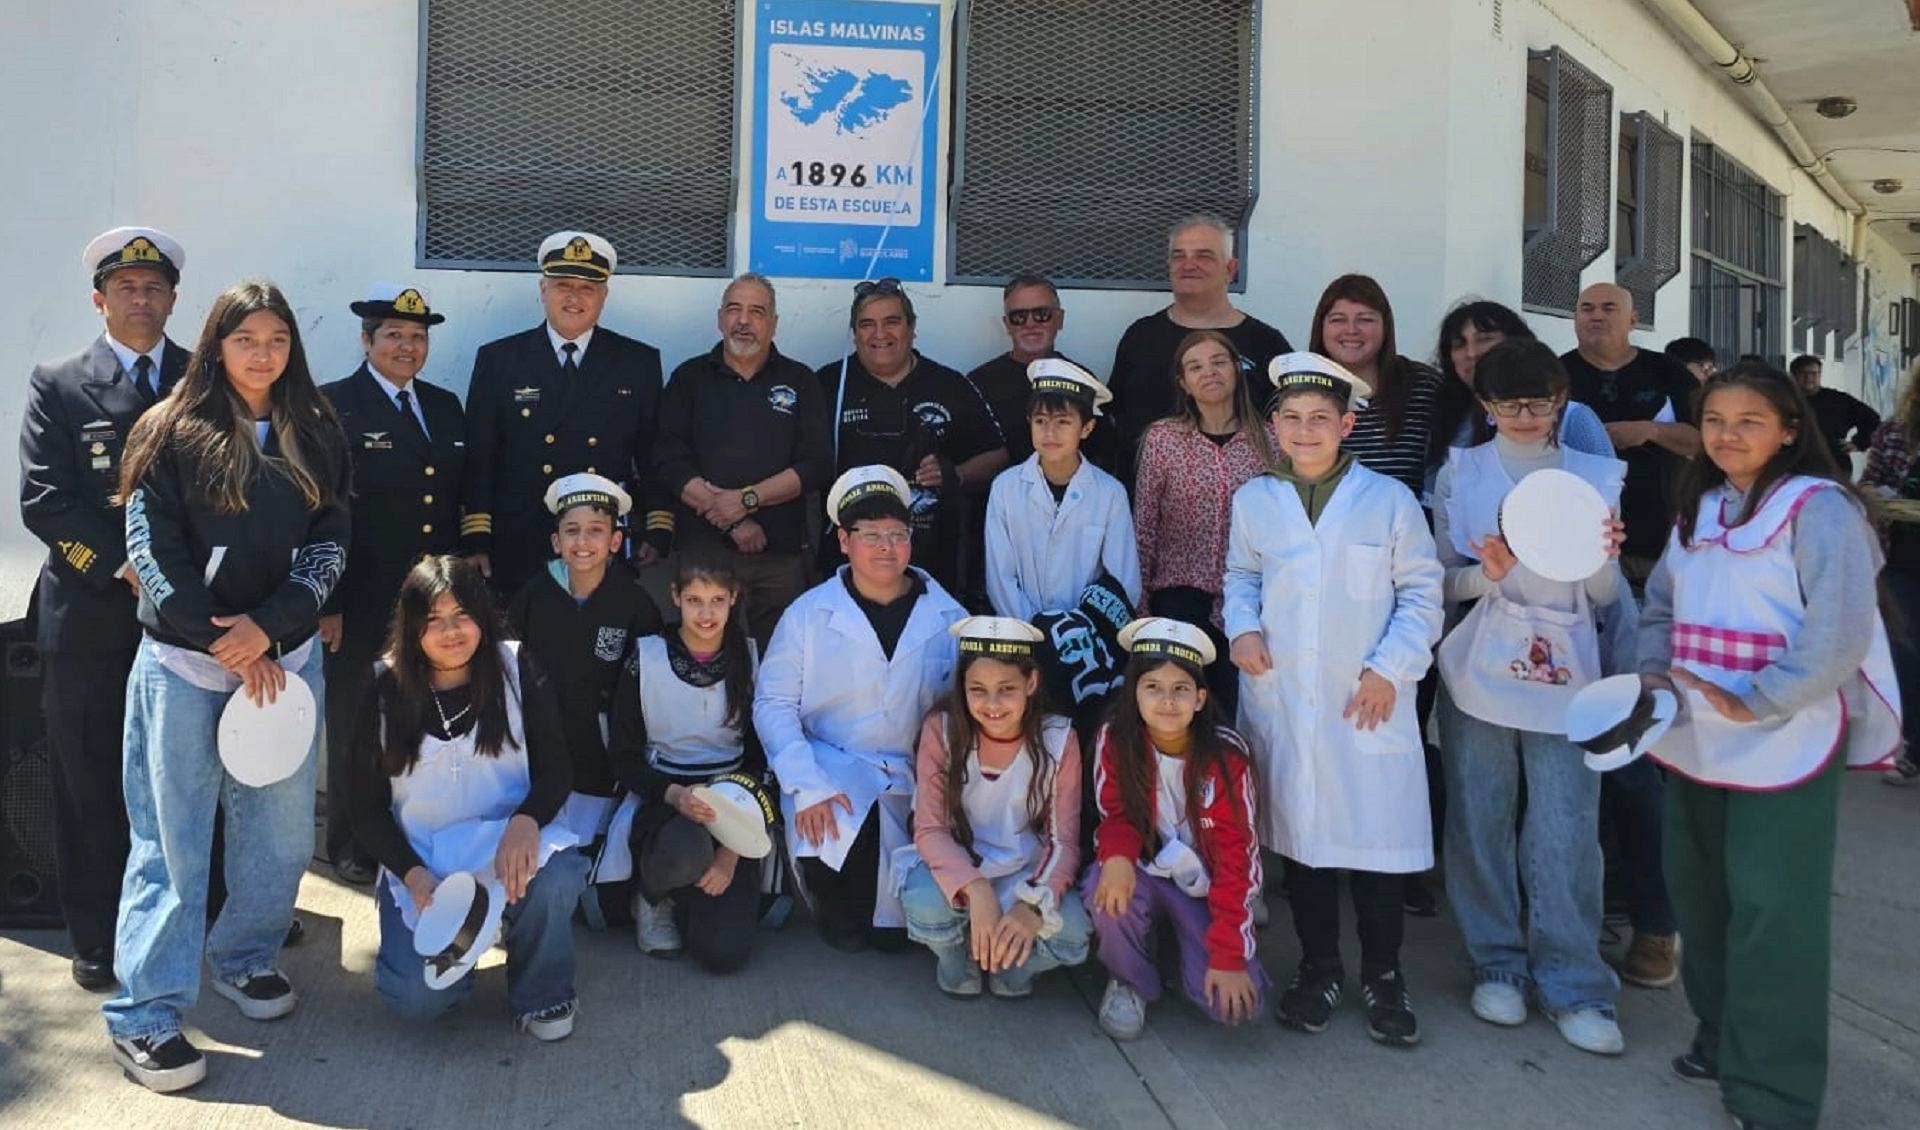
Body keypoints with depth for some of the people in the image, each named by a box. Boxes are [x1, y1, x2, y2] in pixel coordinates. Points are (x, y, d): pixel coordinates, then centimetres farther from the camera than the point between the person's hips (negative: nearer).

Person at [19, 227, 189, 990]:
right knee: (91, 789, 6)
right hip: (91, 619, -1)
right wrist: (124, 565, -15)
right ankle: (98, 939, 19)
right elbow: (42, 499, -4)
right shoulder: (58, 387, 5)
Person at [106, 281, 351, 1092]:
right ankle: (145, 1015, 9)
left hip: (286, 657, 4)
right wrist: (225, 643, -11)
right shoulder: (171, 432, -1)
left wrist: (267, 628, -10)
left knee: (281, 827, 9)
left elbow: (331, 542, 3)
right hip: (183, 662, -3)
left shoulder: (315, 436, 8)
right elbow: (151, 549, -7)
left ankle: (246, 958, 31)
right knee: (172, 837, 0)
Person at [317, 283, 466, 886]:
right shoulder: (333, 406, -4)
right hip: (362, 604, -4)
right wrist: (326, 601, -12)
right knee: (356, 728, 9)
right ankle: (351, 848, 24)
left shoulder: (446, 406, 12)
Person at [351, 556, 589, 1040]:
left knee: (556, 875, -35)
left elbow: (555, 769, -5)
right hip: (418, 859, 0)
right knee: (419, 996, -23)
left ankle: (541, 996, -5)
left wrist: (526, 821, -29)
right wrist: (413, 875, -17)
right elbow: (367, 809, 1)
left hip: (505, 842, 0)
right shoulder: (385, 691, -3)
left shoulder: (517, 669, -4)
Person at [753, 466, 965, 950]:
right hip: (832, 772, -1)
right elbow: (774, 704, -3)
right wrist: (807, 786, -16)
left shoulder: (948, 618, 5)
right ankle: (838, 911, 9)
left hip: (916, 782, 1)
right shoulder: (808, 614, 1)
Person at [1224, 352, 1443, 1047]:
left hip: (1369, 703, -2)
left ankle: (1382, 977, 19)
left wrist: (1389, 669, -8)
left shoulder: (1389, 500, -2)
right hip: (1280, 700, 3)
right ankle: (1319, 969, 26)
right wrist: (1241, 627, -2)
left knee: (1375, 837, 0)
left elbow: (1421, 592, 1)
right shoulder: (1253, 501, 6)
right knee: (1298, 833, 10)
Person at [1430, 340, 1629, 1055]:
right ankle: (1498, 964, 20)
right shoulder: (1459, 473, 7)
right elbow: (1441, 580, 5)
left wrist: (1604, 558, -11)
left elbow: (1605, 597, 10)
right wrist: (1486, 572, -15)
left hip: (1565, 673, 0)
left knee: (1566, 831, -2)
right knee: (1481, 823, 5)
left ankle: (1573, 985, 9)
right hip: (1479, 669, 0)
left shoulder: (1595, 477, 8)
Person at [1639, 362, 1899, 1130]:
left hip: (1784, 744, -7)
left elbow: (1840, 634, -20)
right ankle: (1722, 1039, 36)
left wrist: (1754, 702, -21)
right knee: (1700, 895, 17)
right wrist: (1652, 672, -1)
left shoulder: (1819, 508, -12)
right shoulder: (1700, 509, 12)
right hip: (1697, 740, 7)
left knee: (1771, 913, -3)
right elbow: (1662, 603, 16)